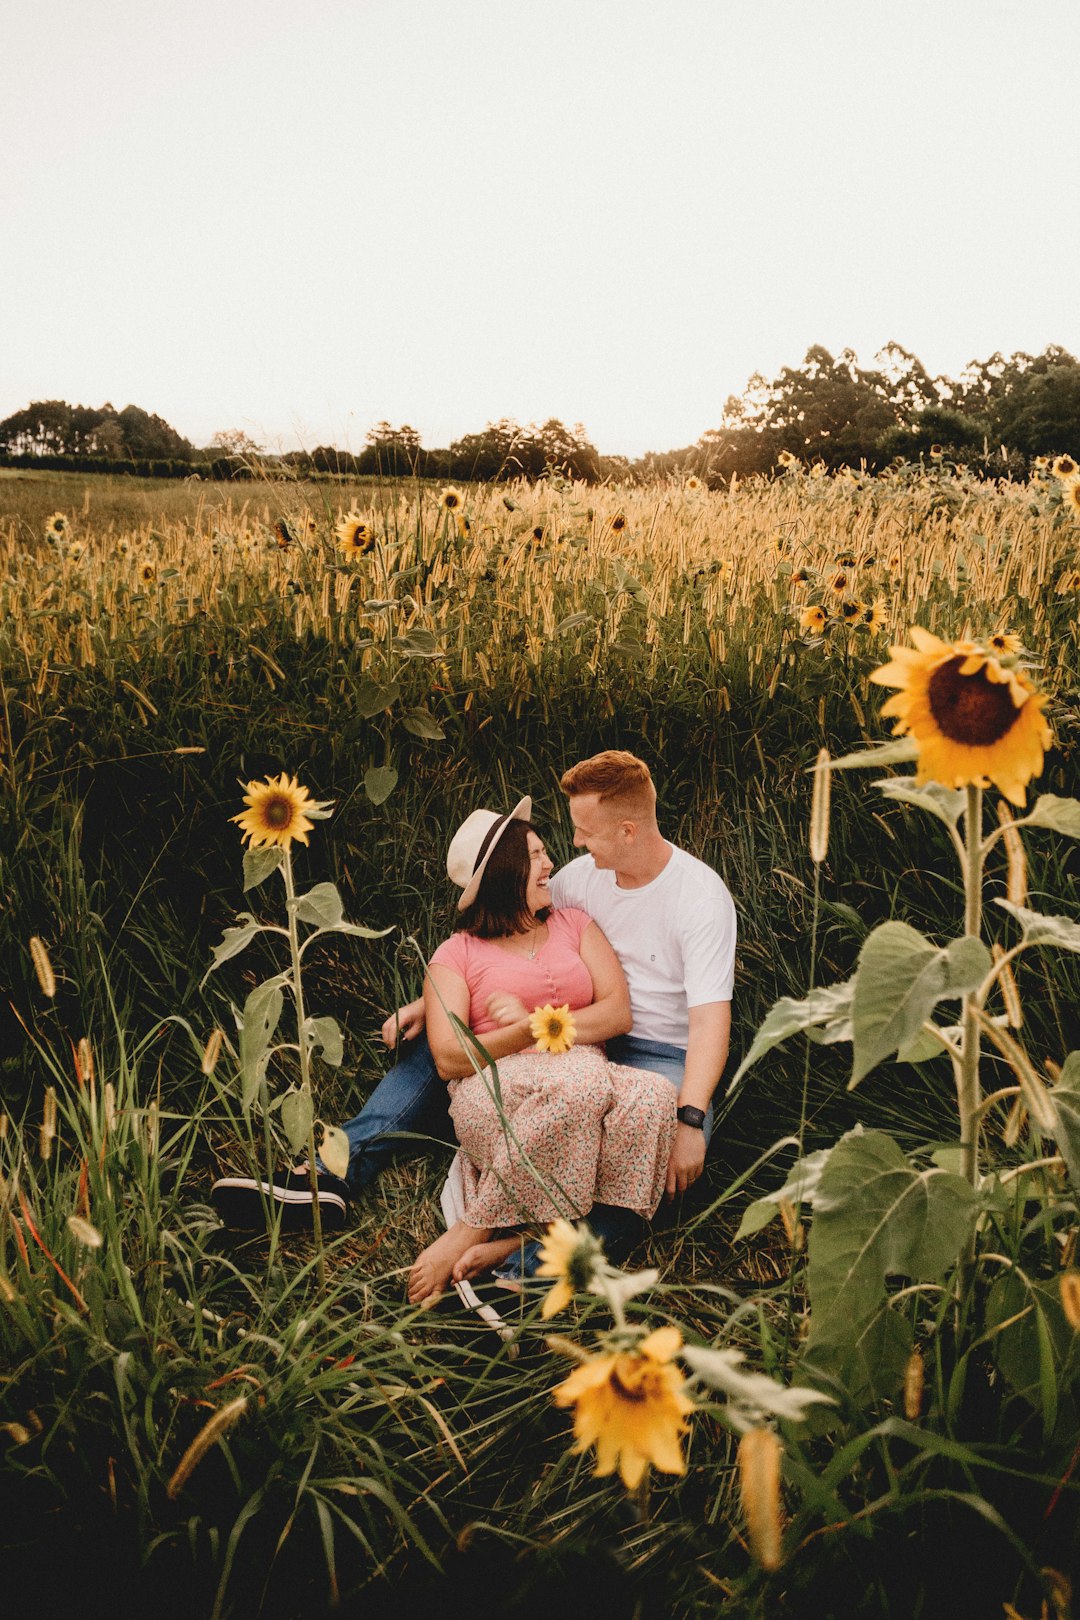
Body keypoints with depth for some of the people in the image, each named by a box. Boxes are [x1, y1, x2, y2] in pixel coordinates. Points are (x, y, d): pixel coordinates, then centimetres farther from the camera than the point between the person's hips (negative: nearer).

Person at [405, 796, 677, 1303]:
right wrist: (536, 1032, -14)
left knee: (652, 1096, -32)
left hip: (586, 1082, 4)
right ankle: (475, 1229, -24)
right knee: (584, 1079, -37)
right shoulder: (457, 953, 12)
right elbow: (448, 1060, -1)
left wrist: (537, 1020, -7)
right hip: (495, 1097, -4)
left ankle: (493, 1235, -30)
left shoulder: (573, 924, 21)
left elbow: (618, 1013, 8)